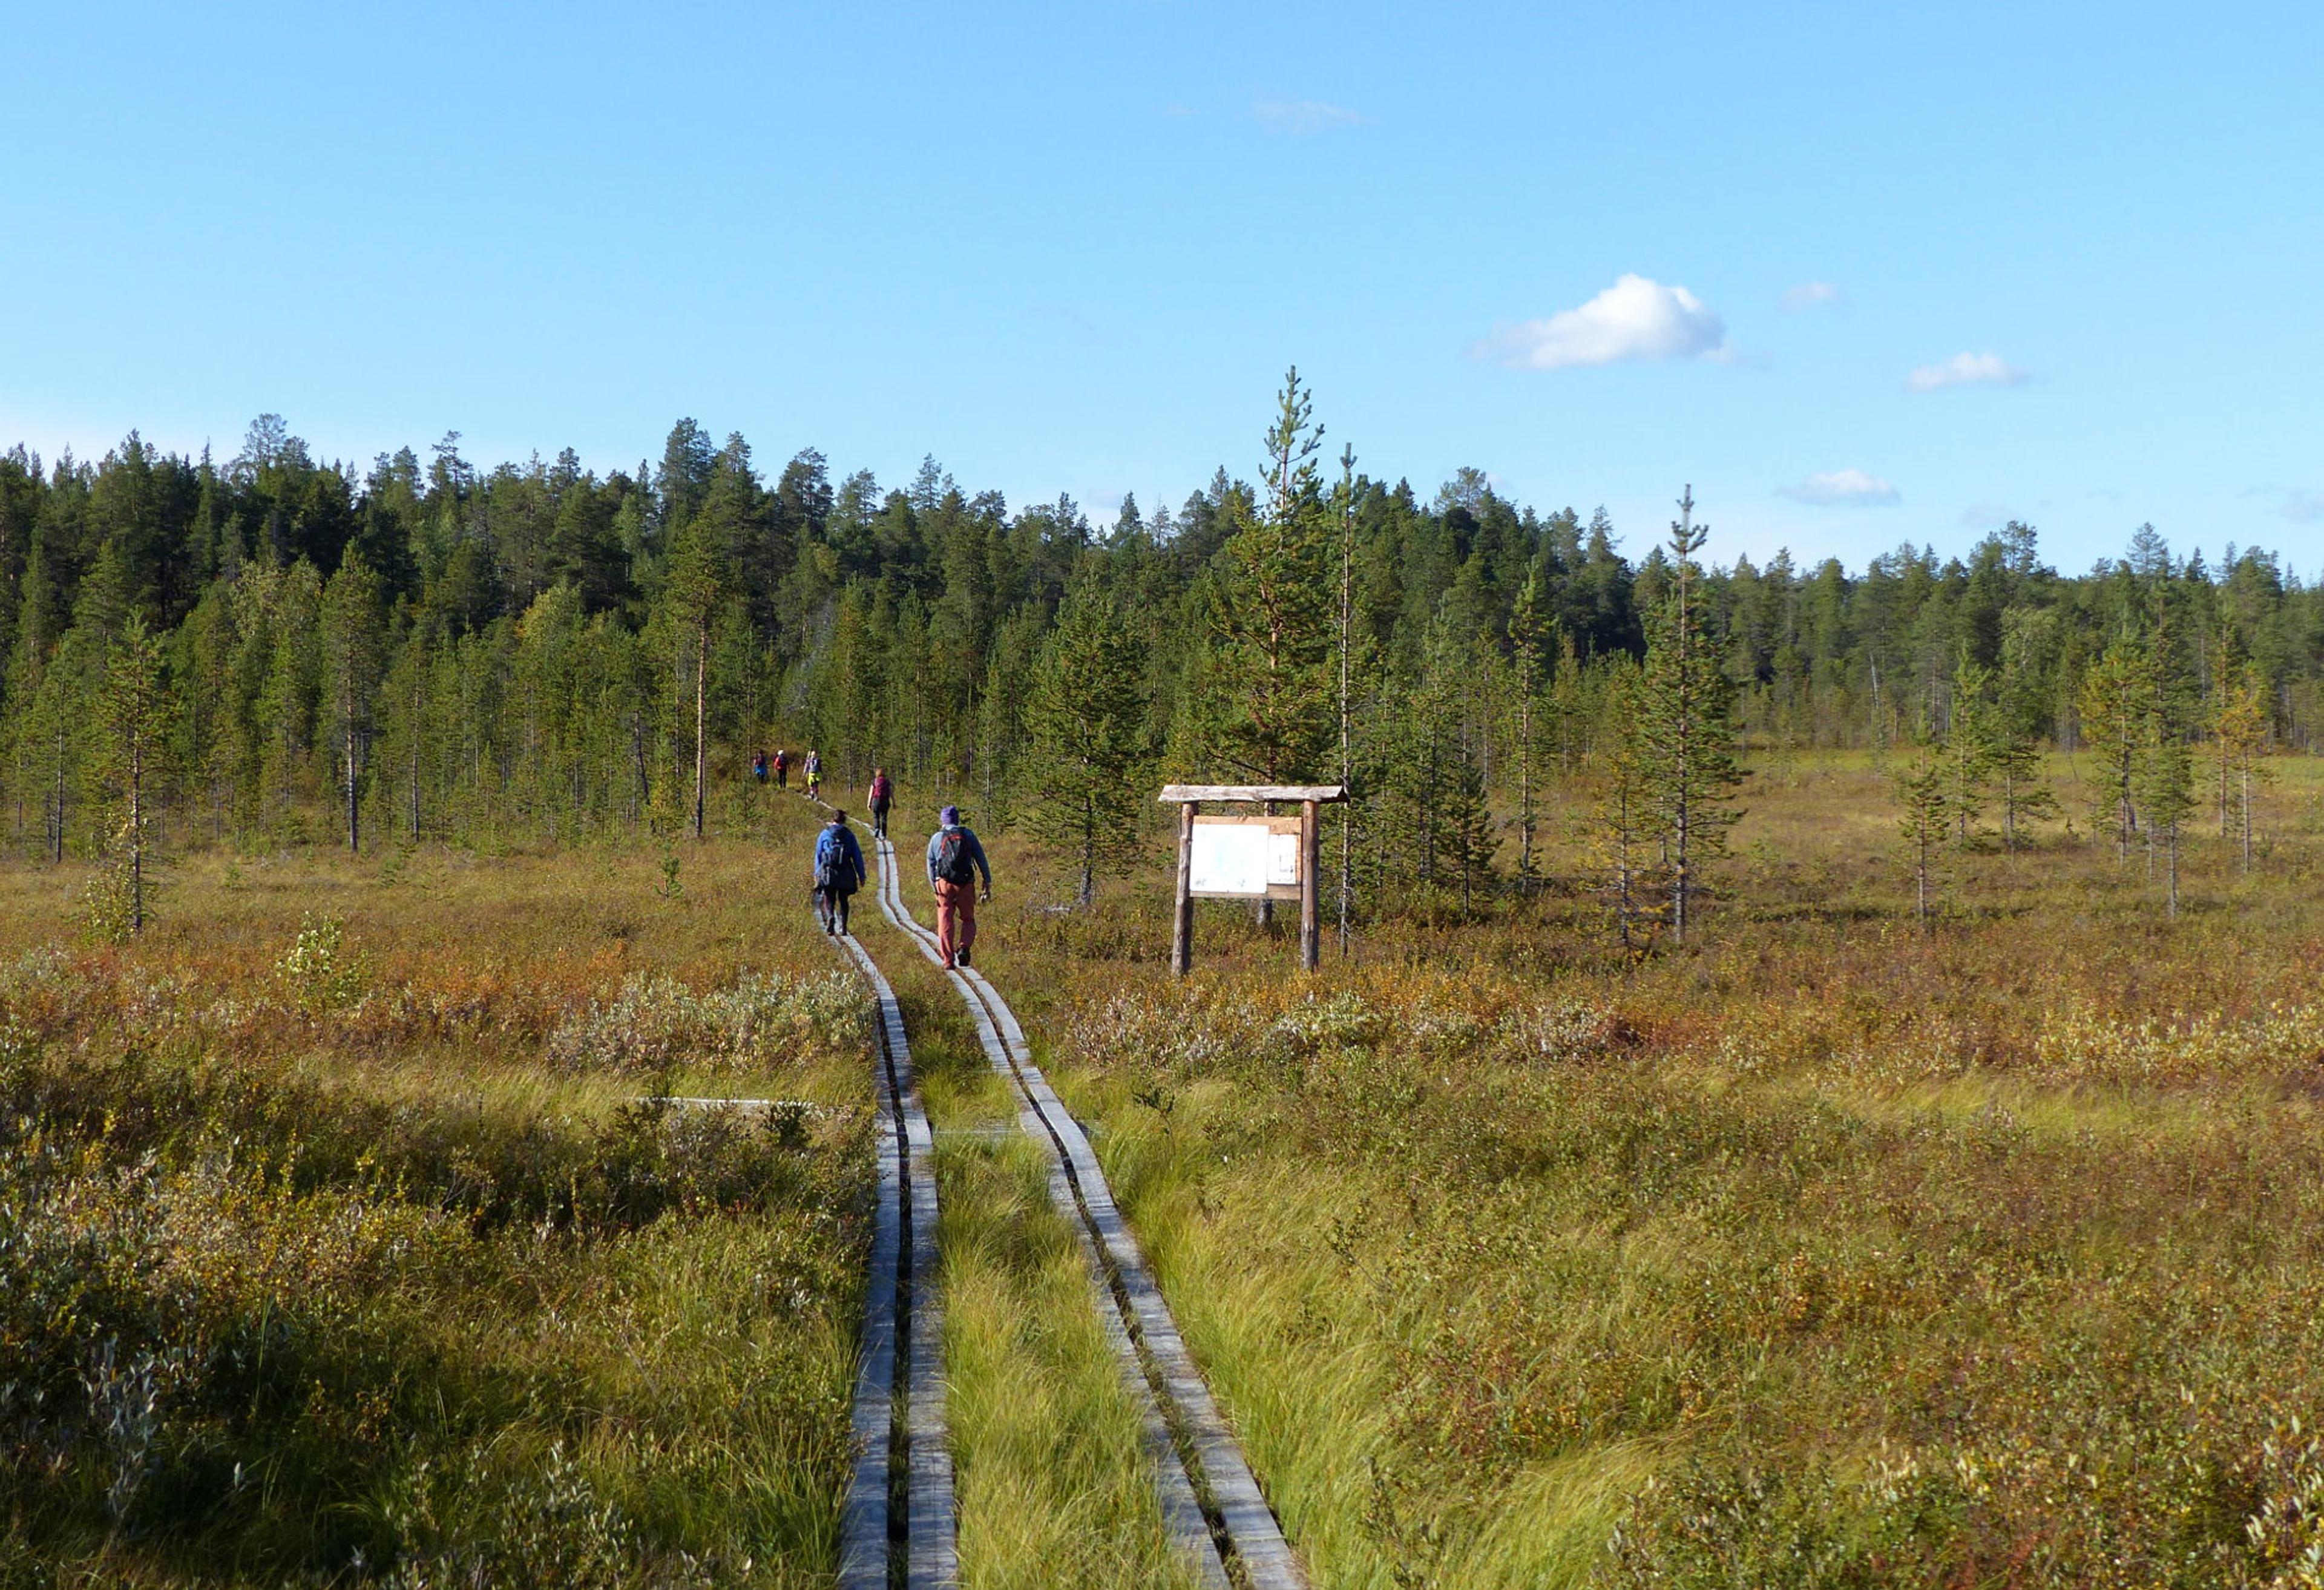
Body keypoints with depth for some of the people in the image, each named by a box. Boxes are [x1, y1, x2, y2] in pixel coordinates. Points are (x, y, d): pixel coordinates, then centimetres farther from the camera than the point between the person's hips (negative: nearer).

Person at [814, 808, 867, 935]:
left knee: (829, 900, 6)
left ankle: (830, 917, -23)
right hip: (846, 875, 1)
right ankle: (843, 926, 6)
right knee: (843, 900, 14)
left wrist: (817, 874, 10)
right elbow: (857, 857, 5)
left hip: (828, 873, -1)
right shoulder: (849, 835, 6)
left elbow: (818, 856, 6)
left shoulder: (824, 834, 6)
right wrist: (861, 876, 8)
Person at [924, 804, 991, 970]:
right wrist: (988, 883, 8)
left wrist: (936, 889, 19)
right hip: (966, 884, 0)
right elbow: (981, 858, 6)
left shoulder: (936, 838, 11)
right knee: (968, 920, 13)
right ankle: (963, 947, -13)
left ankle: (948, 960, -2)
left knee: (945, 923, 5)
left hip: (944, 883, 0)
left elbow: (931, 865, 12)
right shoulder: (968, 834, 10)